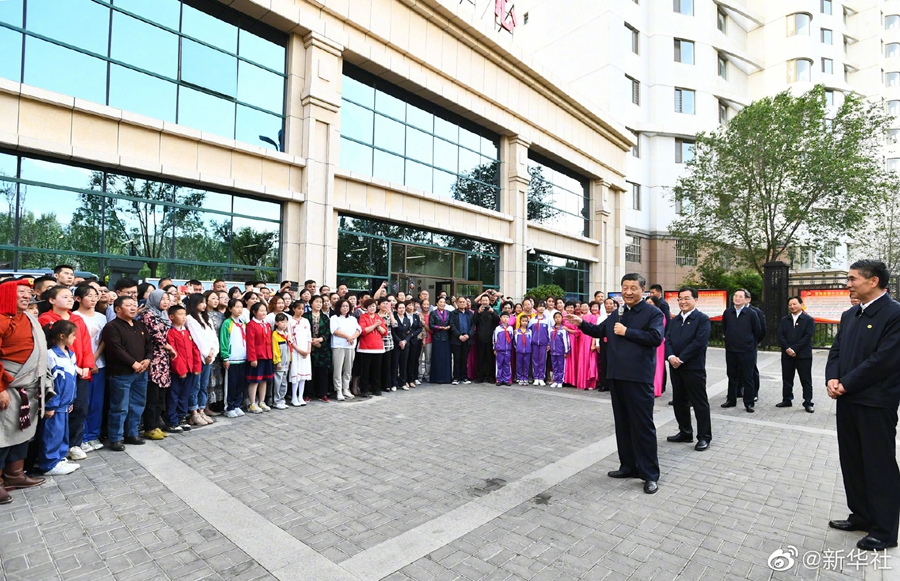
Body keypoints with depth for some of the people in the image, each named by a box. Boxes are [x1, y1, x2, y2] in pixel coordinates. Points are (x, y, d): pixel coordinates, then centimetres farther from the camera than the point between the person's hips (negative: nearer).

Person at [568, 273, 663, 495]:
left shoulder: (653, 313, -5)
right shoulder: (616, 314, 15)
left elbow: (656, 337, -20)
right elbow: (599, 331, 22)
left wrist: (626, 332, -17)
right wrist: (581, 323, 6)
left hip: (639, 378, -7)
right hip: (616, 376, 7)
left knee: (643, 425, 0)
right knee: (622, 423, 14)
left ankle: (650, 474, 11)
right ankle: (629, 466, 27)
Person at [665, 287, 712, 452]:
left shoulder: (703, 319, -5)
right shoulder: (674, 320, 14)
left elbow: (699, 342, -16)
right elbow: (667, 340, 6)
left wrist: (681, 359, -17)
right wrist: (670, 356, -13)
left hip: (694, 367, -6)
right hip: (675, 367, 7)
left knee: (700, 403, 2)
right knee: (679, 401, 13)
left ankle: (704, 437, 13)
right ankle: (685, 432, 26)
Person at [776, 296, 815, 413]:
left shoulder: (809, 320, -1)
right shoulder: (784, 320, 9)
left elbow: (807, 336, -10)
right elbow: (780, 335, 2)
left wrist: (794, 349, -16)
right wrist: (787, 348, -13)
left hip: (803, 355, -3)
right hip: (787, 354, 4)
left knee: (806, 380, 3)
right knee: (787, 379, 9)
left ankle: (808, 403, 10)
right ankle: (786, 400, 18)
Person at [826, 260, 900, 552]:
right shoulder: (849, 315, 12)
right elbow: (836, 351, 11)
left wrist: (845, 384, -14)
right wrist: (832, 379, -5)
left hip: (876, 403, -7)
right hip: (848, 400, 7)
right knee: (852, 462, 16)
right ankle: (862, 515, 31)